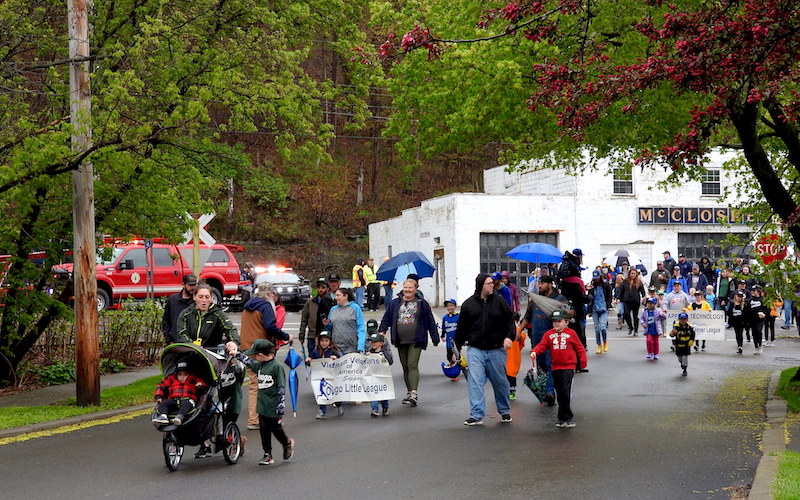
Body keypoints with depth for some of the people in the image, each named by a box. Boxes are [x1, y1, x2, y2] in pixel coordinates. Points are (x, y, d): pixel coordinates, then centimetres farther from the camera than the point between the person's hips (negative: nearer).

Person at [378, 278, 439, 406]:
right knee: (405, 367, 9)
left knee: (412, 365, -16)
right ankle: (409, 392, 18)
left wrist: (435, 338, 2)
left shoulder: (422, 304, 3)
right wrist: (381, 331, -1)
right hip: (400, 341, 4)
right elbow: (386, 319, 15)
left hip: (416, 341, -4)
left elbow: (430, 322, 4)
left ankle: (414, 393, -23)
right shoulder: (395, 303, 11)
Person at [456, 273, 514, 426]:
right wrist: (460, 343, 10)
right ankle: (477, 415, -5)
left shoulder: (500, 301, 2)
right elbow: (461, 326, 11)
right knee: (475, 382, -8)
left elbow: (509, 320, 3)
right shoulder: (468, 304, 3)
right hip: (475, 350, 0)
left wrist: (509, 337, -11)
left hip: (496, 350, 0)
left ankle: (504, 411, 28)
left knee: (500, 381, 10)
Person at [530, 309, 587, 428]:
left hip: (568, 366, -4)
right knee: (559, 393, 10)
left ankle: (566, 417, -7)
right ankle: (563, 418, 21)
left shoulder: (571, 333, -1)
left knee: (566, 391, -14)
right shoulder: (549, 334, 5)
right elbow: (542, 345, -3)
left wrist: (583, 360, 4)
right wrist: (534, 352, -21)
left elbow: (579, 347, 5)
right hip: (556, 367, 4)